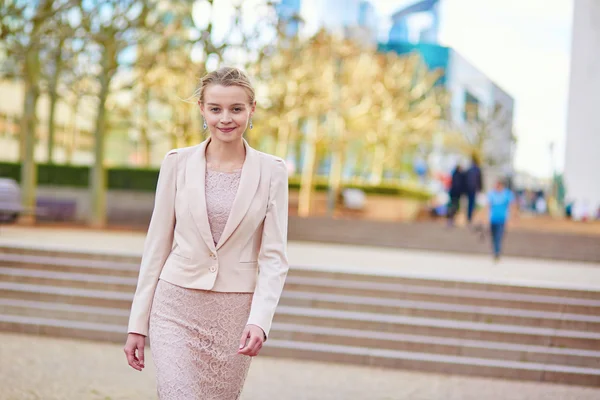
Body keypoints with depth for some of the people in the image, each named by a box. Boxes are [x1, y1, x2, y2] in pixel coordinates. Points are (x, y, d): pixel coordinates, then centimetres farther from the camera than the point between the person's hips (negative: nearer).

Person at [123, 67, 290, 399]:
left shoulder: (271, 171, -1)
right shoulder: (177, 162, 1)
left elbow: (274, 256, -3)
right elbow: (157, 244, 4)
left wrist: (259, 320, -18)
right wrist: (138, 323, 3)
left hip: (235, 312, 1)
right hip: (177, 308, 0)